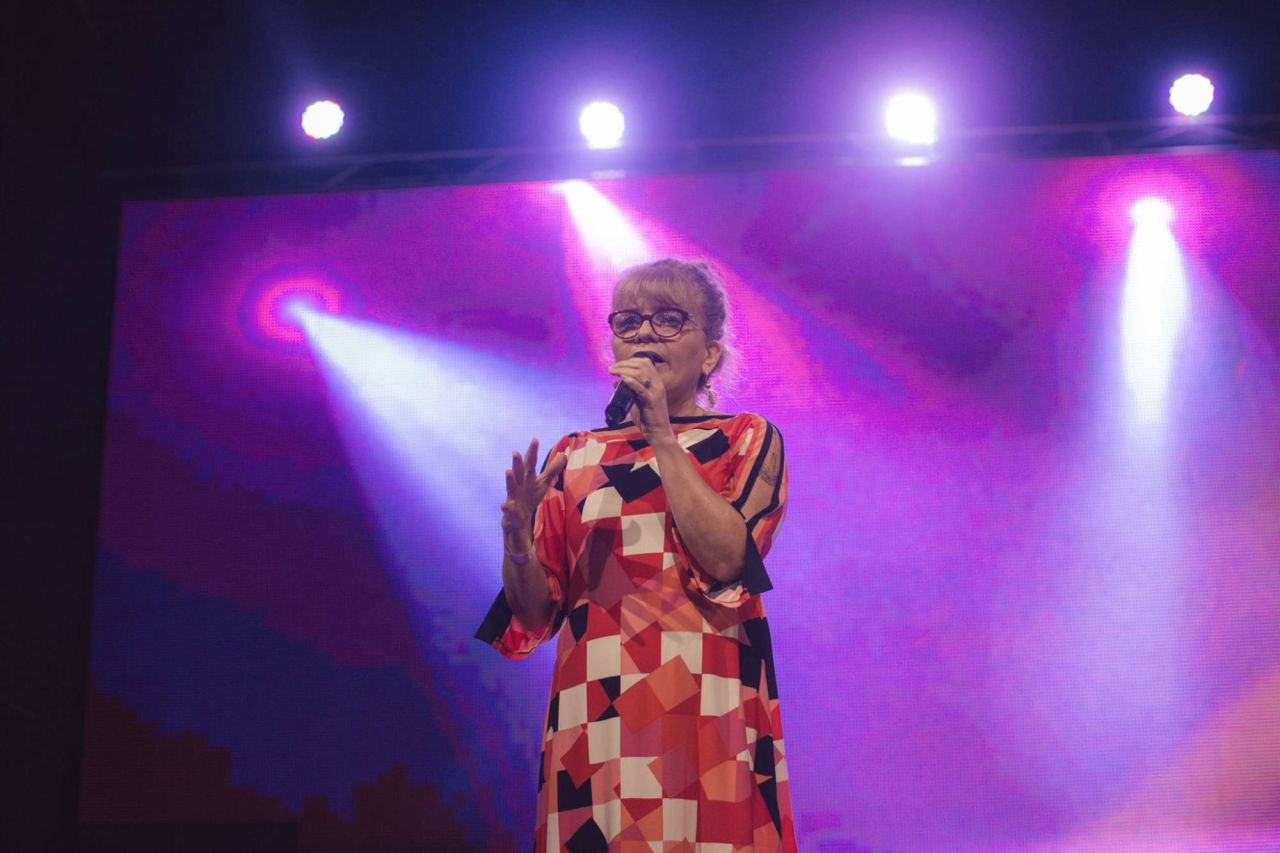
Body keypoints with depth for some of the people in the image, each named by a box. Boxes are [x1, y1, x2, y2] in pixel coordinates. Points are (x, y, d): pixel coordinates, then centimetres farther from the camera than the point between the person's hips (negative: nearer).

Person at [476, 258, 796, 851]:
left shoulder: (746, 441, 8)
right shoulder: (576, 457, 14)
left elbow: (725, 558, -12)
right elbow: (535, 613, 9)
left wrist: (662, 438, -9)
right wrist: (518, 538, -11)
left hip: (702, 711, -2)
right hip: (594, 714, 2)